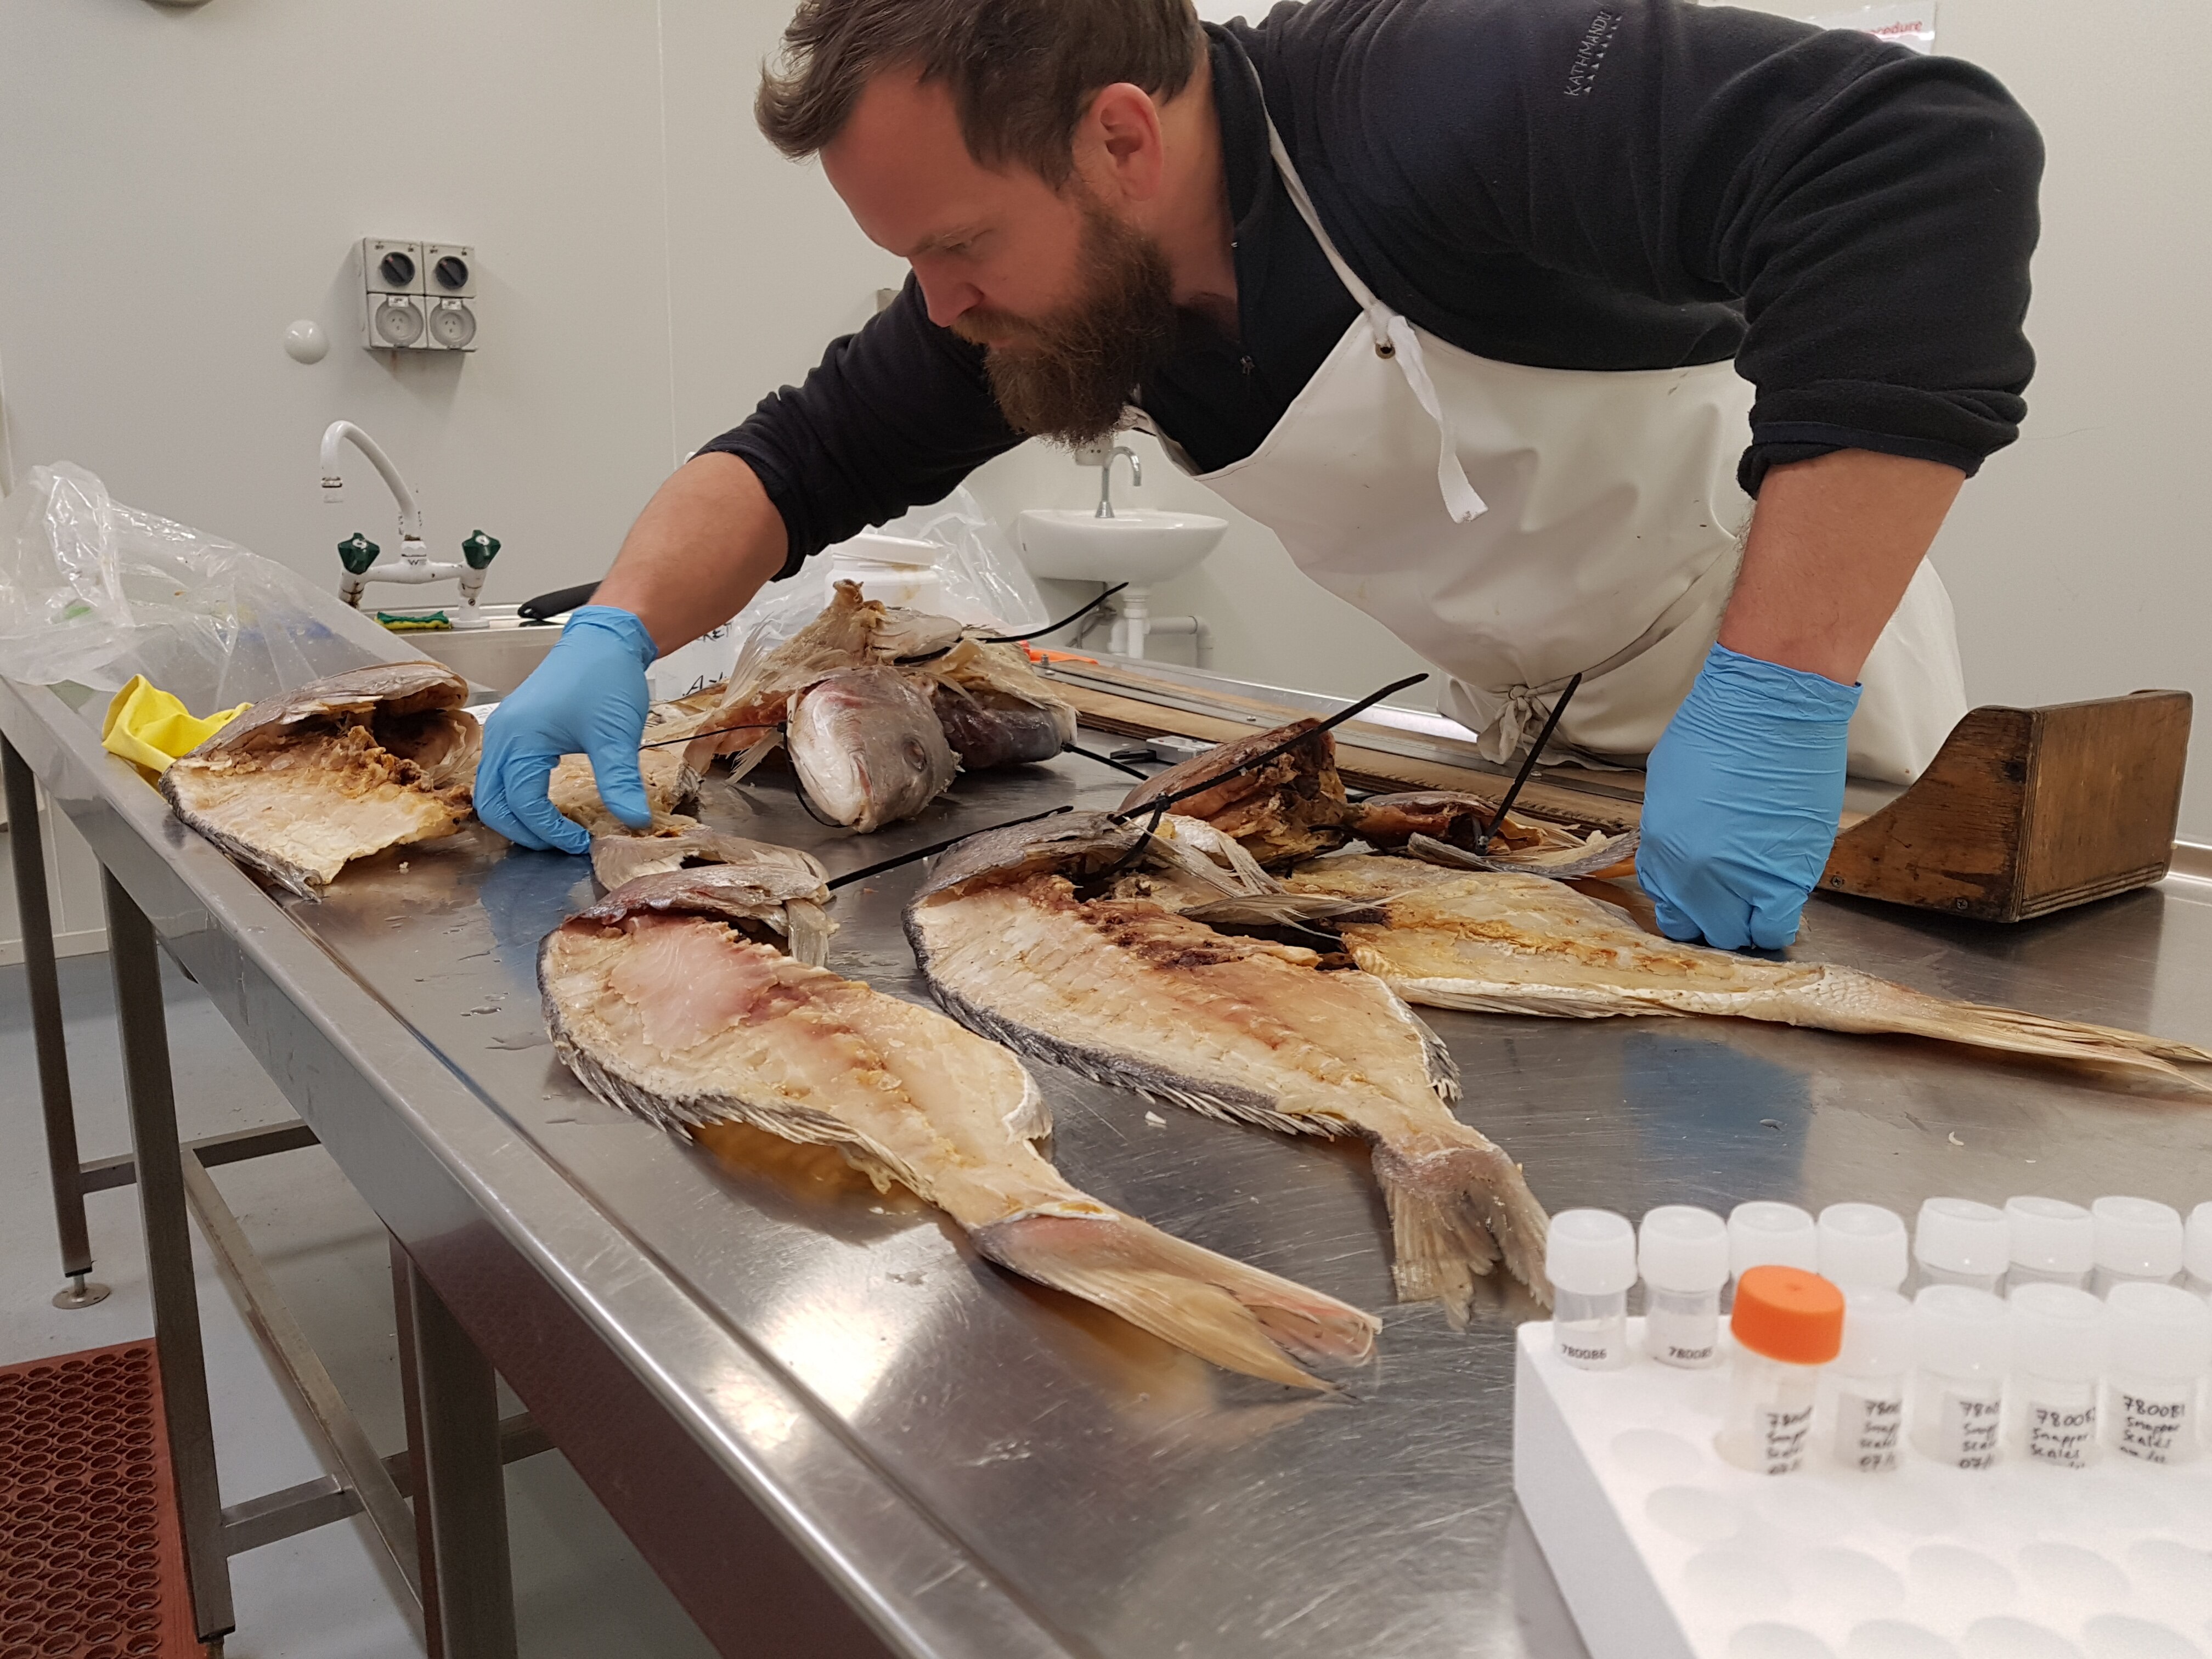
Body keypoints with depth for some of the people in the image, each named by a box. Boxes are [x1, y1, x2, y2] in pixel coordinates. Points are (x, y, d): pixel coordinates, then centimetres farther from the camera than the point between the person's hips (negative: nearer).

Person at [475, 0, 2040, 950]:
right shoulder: (1053, 271, -10)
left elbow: (1930, 157, -43)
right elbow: (801, 457, -1)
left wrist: (1776, 701, -45)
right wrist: (618, 633, -19)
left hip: (1790, 676, -5)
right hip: (1527, 747, 6)